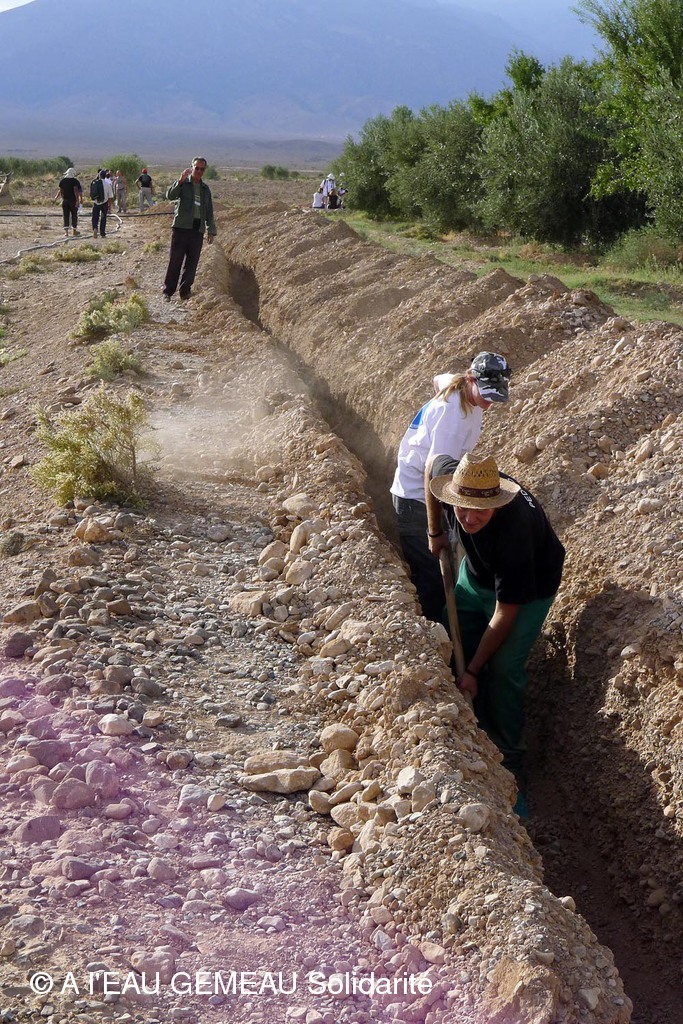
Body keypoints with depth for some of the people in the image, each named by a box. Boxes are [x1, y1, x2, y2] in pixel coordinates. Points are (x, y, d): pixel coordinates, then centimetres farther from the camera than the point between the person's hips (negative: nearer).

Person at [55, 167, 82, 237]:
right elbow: (75, 191, -15)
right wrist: (77, 201, -16)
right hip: (73, 200, -3)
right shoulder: (75, 181, -8)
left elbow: (61, 191, 11)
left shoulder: (62, 181, 5)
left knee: (66, 216, 4)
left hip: (65, 200, 3)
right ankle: (75, 231, 13)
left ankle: (66, 232, -4)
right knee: (74, 215, 8)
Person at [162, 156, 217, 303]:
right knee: (175, 260, -4)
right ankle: (168, 292, 0)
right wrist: (180, 181, -29)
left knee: (192, 263, 4)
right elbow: (170, 195, -16)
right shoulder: (183, 183, 2)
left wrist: (211, 230, 14)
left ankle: (185, 292, 11)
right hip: (181, 226, -4)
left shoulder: (205, 189, 17)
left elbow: (209, 212, 21)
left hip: (198, 230, 4)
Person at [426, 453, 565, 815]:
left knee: (503, 671, -15)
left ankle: (510, 772, 0)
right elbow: (433, 462, -1)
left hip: (528, 588, -6)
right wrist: (435, 531, 4)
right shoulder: (451, 476, -30)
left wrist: (473, 671, -26)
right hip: (476, 572, 7)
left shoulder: (514, 530, -44)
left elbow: (505, 613, -33)